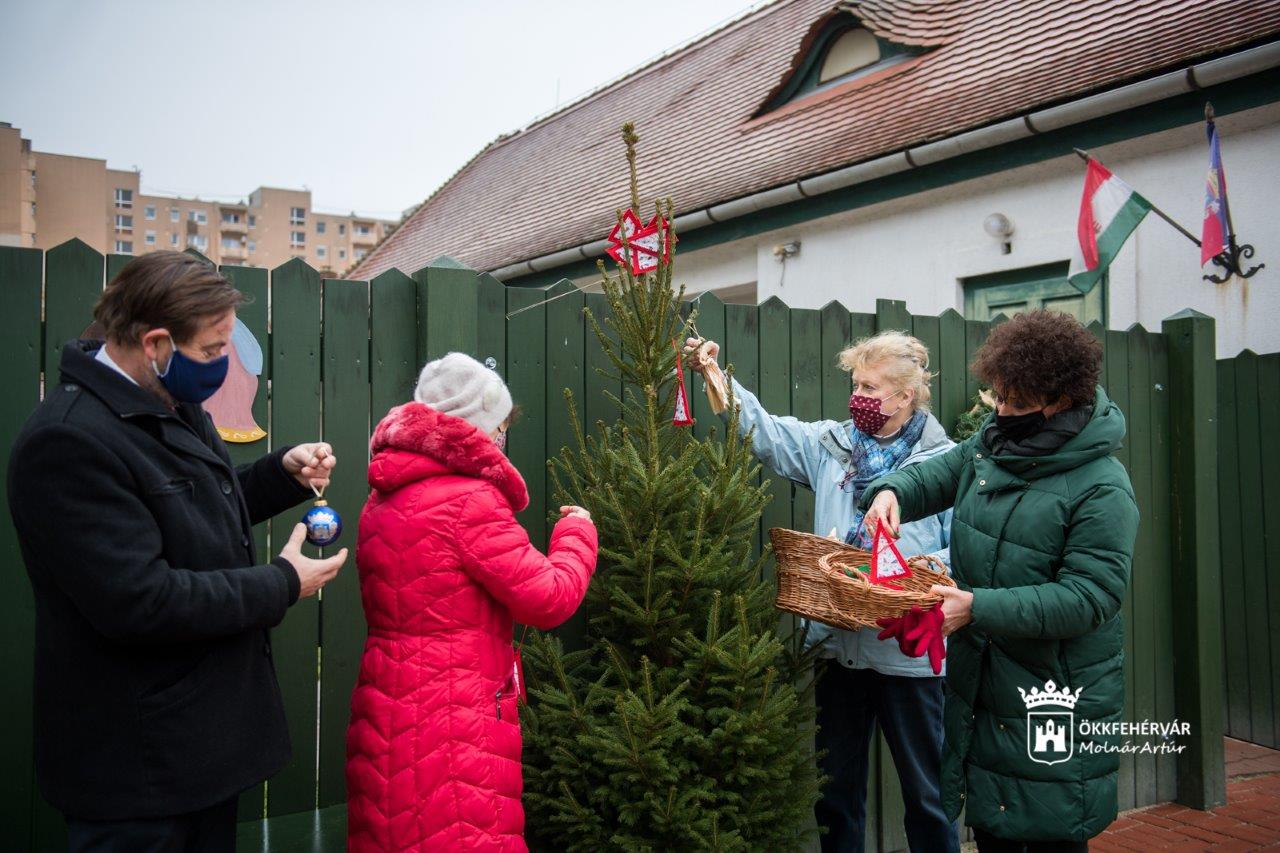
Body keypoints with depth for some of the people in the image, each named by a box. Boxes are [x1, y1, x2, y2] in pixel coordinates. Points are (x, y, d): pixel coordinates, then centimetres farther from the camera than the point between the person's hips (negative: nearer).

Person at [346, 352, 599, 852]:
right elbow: (550, 600, -15)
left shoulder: (384, 500, 9)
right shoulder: (469, 500, -18)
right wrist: (576, 531, 2)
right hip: (452, 721, -8)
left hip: (390, 710, 9)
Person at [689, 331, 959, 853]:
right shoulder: (831, 445, 6)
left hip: (909, 653, -4)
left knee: (927, 791, 13)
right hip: (837, 645, 4)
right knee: (836, 789, 19)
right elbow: (765, 431, 1)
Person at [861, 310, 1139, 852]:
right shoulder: (991, 445, 1)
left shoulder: (1102, 487, -18)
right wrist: (891, 492, -8)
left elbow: (1087, 598, -24)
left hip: (1056, 697, -6)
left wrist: (978, 607, -30)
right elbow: (934, 476, 15)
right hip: (979, 685, 7)